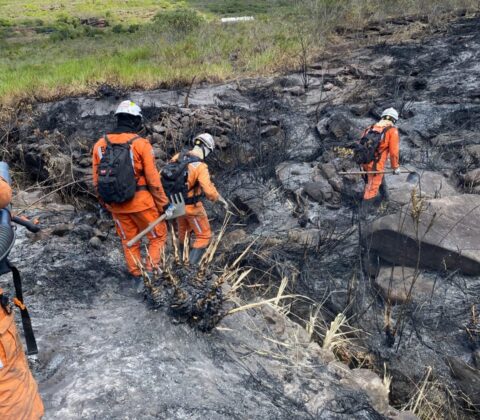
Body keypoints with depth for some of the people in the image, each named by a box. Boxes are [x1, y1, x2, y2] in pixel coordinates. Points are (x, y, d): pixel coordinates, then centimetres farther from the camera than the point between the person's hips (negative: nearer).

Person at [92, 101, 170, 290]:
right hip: (140, 202, -5)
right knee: (158, 236, 14)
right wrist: (163, 204, -1)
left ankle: (137, 279, 27)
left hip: (116, 205, 5)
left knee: (128, 241, 19)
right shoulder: (141, 144, -12)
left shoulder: (100, 144, 1)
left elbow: (96, 180, 6)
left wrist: (105, 203, 19)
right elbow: (153, 180, -11)